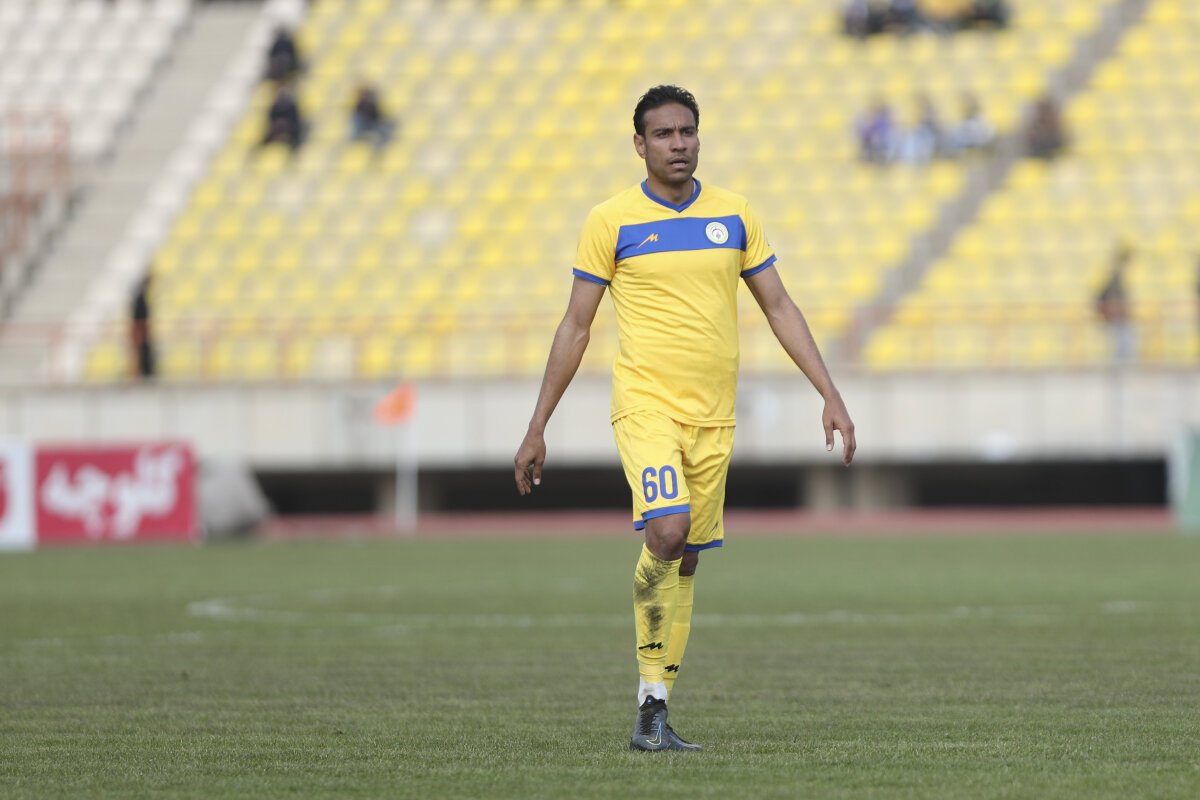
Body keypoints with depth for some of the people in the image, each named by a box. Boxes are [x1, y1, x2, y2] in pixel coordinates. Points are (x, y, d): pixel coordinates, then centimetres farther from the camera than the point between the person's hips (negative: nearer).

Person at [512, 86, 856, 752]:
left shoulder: (733, 216, 7)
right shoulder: (611, 221, -2)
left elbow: (779, 308, 12)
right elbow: (575, 327, 2)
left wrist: (830, 395, 4)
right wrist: (537, 429, 2)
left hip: (713, 416, 4)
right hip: (645, 404, -4)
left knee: (685, 562, 6)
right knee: (666, 533, -23)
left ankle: (654, 718, 13)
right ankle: (651, 702, -13)